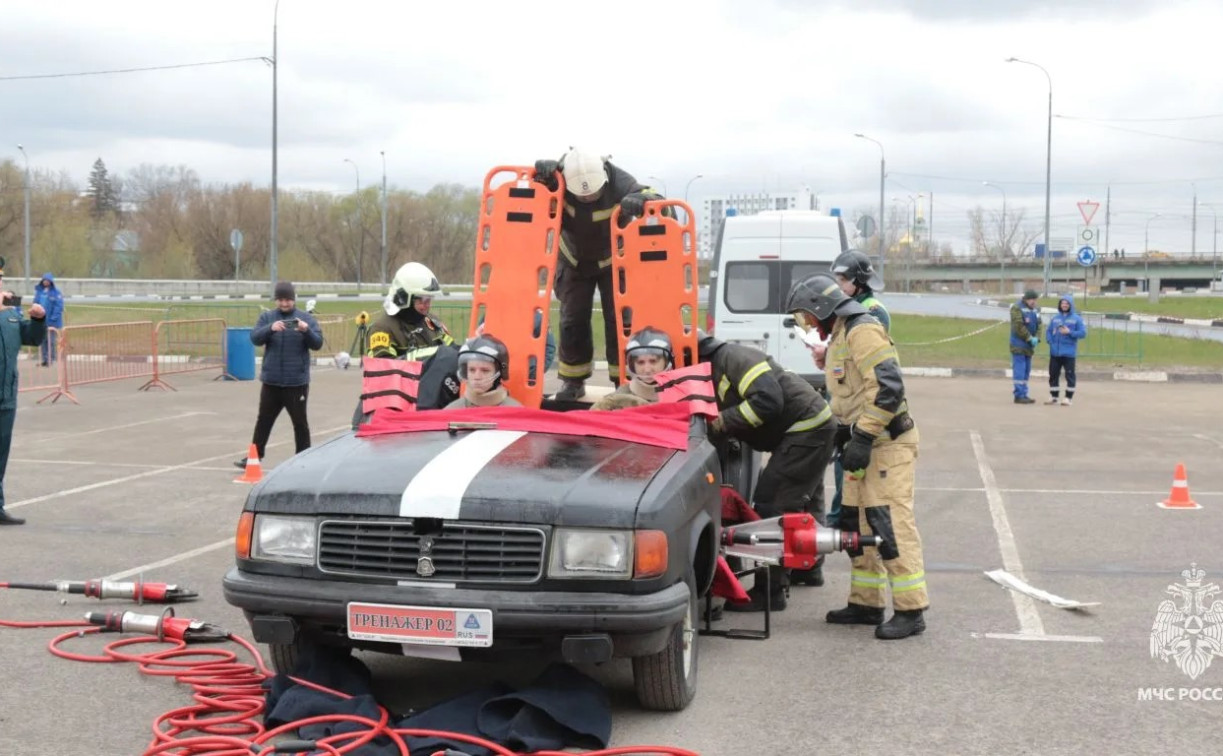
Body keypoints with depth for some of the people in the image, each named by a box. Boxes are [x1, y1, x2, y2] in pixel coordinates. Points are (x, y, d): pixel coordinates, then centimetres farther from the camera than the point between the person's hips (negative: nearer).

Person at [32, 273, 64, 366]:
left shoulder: (56, 292, -8)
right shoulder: (39, 291, 7)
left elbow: (59, 306, -11)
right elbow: (35, 303, 13)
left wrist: (53, 318, -17)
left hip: (51, 322, -5)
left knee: (51, 341, 1)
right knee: (42, 340, 7)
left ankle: (51, 359, 7)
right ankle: (45, 358, 13)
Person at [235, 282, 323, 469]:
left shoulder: (306, 318, 1)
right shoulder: (266, 317, 5)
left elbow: (317, 344, -6)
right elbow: (255, 338, -8)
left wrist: (306, 331, -26)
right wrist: (270, 328, -27)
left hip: (297, 381, -2)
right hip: (271, 380, 2)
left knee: (300, 422, 5)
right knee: (264, 421, 10)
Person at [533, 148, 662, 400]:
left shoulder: (618, 182, -32)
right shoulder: (559, 182, -26)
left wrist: (641, 200, -59)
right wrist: (543, 174, -46)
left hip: (613, 261, -2)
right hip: (574, 262, 2)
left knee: (619, 319, -6)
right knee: (572, 321, 3)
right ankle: (573, 381, 16)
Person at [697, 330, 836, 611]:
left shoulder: (732, 357, -18)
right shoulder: (714, 373, 14)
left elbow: (768, 400, -28)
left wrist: (724, 421, -24)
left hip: (806, 428, -11)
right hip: (814, 428, 11)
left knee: (771, 504, -12)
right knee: (805, 501, 27)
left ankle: (769, 591, -9)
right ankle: (811, 567, 47)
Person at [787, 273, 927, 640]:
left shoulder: (862, 331, -15)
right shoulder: (841, 336, 18)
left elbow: (888, 386, -25)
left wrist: (862, 437, -25)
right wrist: (847, 432, 22)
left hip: (888, 443, -11)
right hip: (866, 441, 11)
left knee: (891, 525, -12)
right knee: (856, 522, 11)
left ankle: (910, 610, -9)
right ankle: (866, 603, 18)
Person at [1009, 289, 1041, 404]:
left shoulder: (1035, 310, 13)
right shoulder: (1017, 308, -12)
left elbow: (1039, 325, 11)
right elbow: (1019, 326, -18)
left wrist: (1037, 338, -6)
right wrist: (1030, 338, -16)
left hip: (1029, 346, 8)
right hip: (1018, 345, -8)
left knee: (1026, 371, 11)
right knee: (1019, 370, -8)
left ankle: (1024, 394, 16)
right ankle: (1019, 395, -7)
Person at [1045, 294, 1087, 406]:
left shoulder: (1077, 319, -1)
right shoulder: (1055, 318, 10)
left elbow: (1083, 333, -6)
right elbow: (1048, 332, 11)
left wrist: (1070, 332, -16)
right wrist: (1051, 342, -6)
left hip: (1069, 353, -4)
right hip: (1055, 352, 4)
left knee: (1070, 374, -1)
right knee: (1053, 374, 9)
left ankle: (1069, 397, 6)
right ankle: (1053, 396, 19)